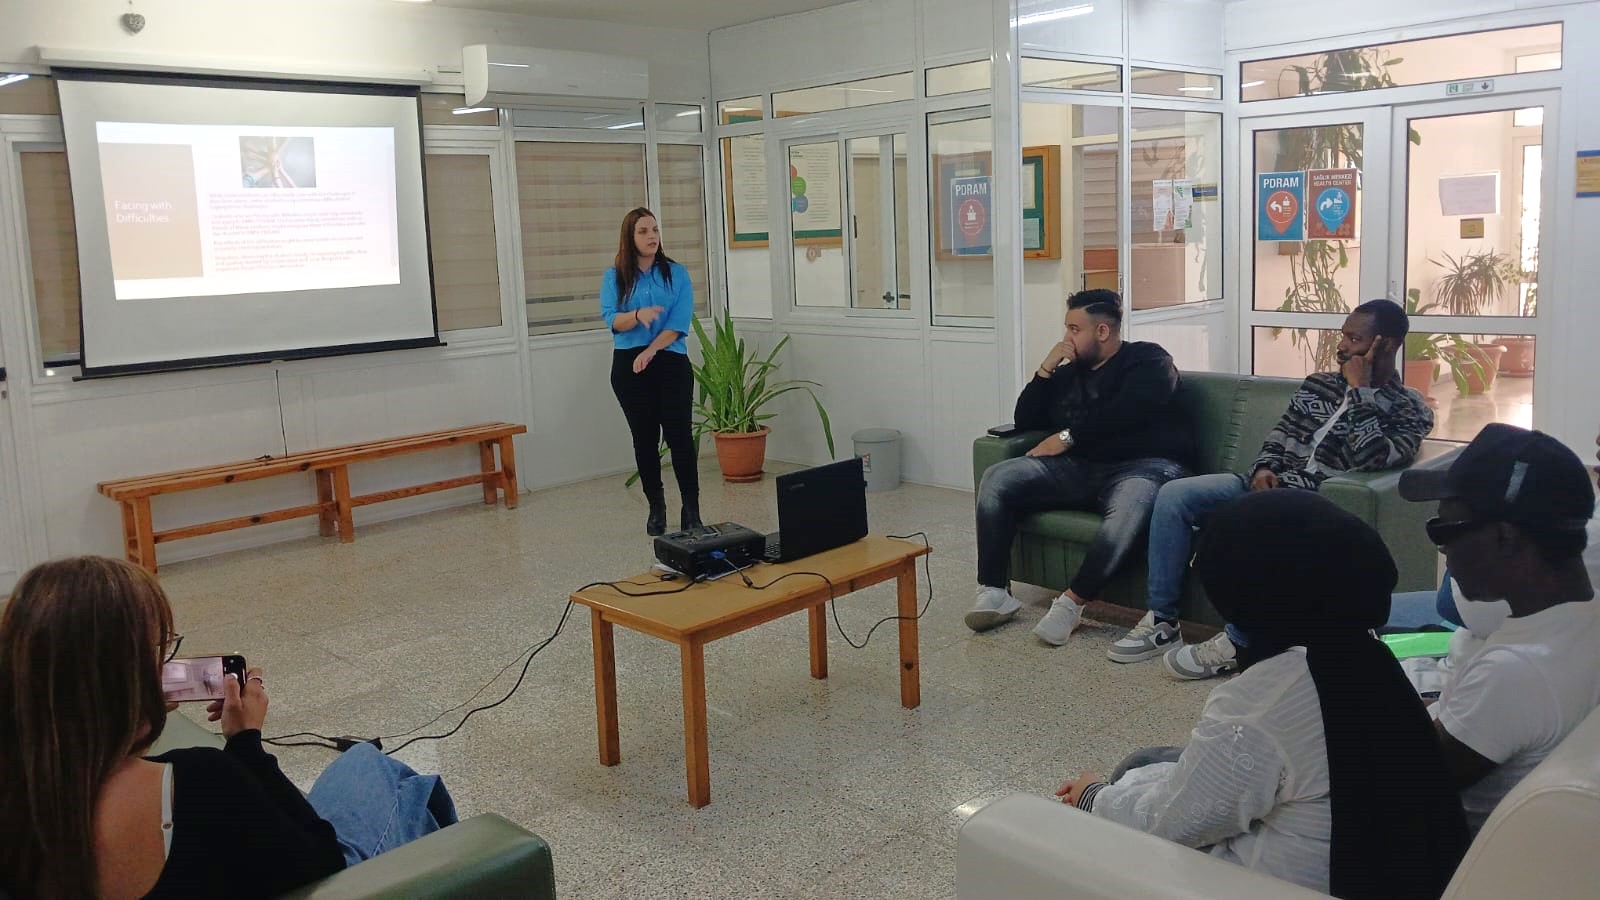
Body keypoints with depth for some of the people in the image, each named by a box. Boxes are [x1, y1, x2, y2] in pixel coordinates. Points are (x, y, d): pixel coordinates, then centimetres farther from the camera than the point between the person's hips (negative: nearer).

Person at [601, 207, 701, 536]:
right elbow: (612, 320, -8)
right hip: (629, 365, 1)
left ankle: (691, 510, -4)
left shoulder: (676, 273, 3)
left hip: (671, 361, -1)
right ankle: (656, 507, 17)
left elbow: (679, 323, -6)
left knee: (679, 433, -7)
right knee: (645, 437, 7)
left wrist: (650, 351, -17)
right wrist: (639, 315, -28)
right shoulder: (614, 277, 4)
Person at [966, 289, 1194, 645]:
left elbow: (1125, 413, -12)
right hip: (1078, 469, 6)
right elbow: (1024, 421, 18)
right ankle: (993, 592, -18)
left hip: (1141, 465, -5)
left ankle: (1072, 602, -31)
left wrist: (1068, 436, -9)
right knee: (997, 478, -15)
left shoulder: (1148, 360, 6)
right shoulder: (1069, 372, 23)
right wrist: (1046, 368, 8)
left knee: (1132, 505, -41)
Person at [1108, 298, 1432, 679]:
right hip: (1271, 483, 6)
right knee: (1173, 495, -16)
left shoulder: (1411, 410, 0)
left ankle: (1236, 644, -27)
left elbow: (1371, 458, -18)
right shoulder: (1318, 383, 18)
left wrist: (1359, 391, -12)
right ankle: (1162, 621, -13)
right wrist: (1264, 467, -2)